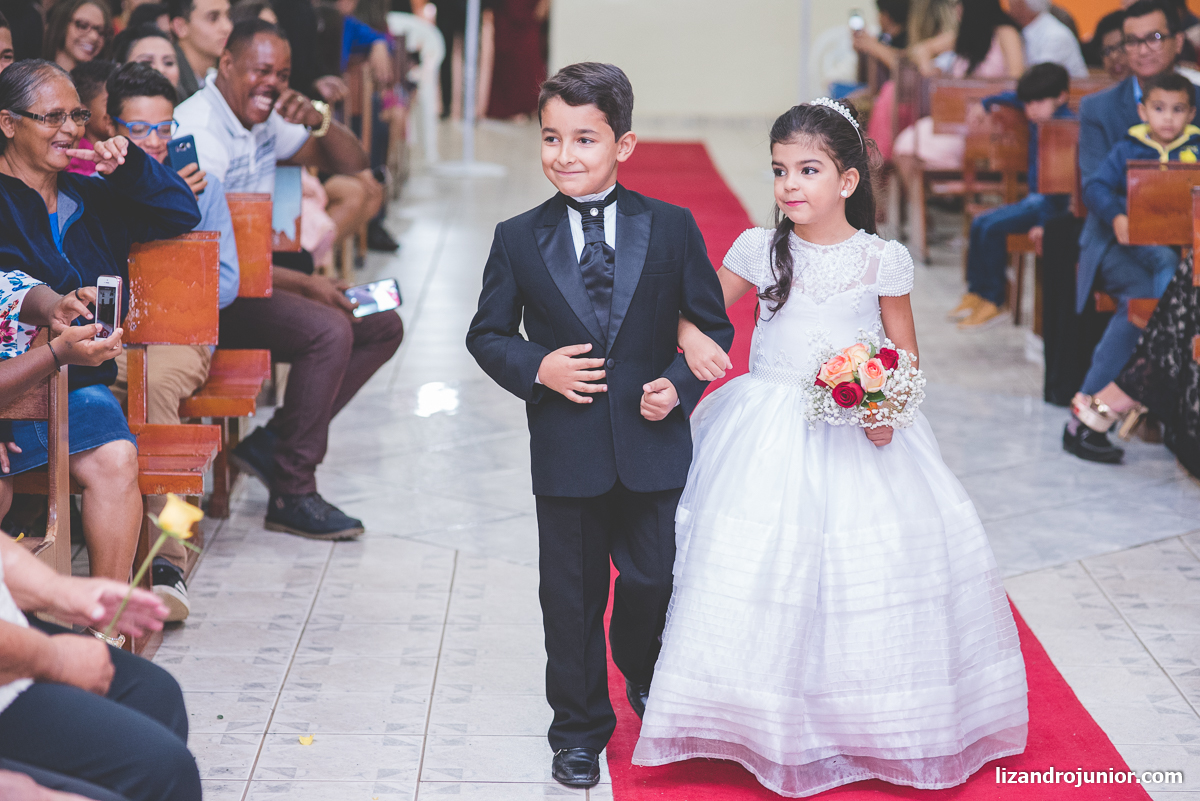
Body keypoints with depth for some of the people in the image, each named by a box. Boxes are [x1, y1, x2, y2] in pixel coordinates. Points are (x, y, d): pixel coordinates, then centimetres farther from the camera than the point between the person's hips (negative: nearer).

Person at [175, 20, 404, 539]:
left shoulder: (266, 119, 9)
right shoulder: (198, 130, -18)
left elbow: (352, 165, 11)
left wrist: (320, 120, -11)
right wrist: (304, 283, -24)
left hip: (253, 278, 10)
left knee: (383, 327, 3)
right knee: (329, 330, -29)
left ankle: (272, 442, -1)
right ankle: (291, 496, -19)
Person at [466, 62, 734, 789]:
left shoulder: (672, 228, -2)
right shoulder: (518, 239, -1)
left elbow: (712, 325, 4)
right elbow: (488, 333, 5)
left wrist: (681, 382, -12)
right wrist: (535, 368, -13)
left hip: (653, 447, 0)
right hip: (566, 450, 0)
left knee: (654, 580, 10)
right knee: (572, 594, 9)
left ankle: (645, 677, 42)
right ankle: (580, 725, 26)